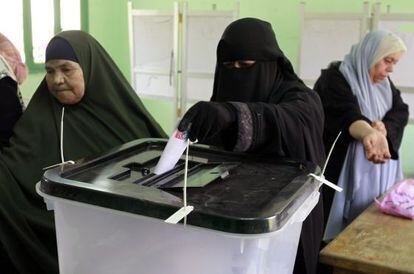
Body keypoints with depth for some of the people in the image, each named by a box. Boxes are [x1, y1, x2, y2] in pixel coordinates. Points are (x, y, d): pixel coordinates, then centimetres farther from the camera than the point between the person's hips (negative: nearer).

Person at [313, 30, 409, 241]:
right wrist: (370, 133, -52)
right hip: (343, 172, -7)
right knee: (342, 231, -2)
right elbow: (346, 114, -30)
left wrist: (384, 128, -21)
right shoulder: (336, 78, -13)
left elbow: (400, 112, 2)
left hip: (379, 174, 7)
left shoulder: (383, 82, 13)